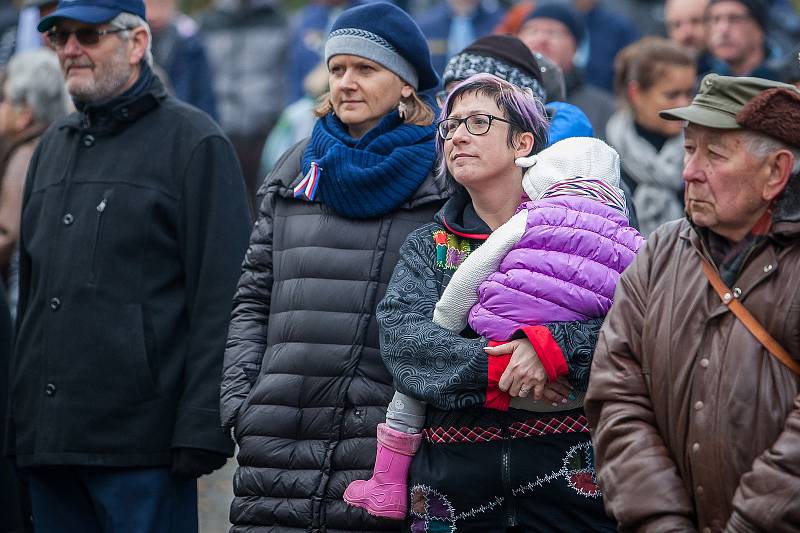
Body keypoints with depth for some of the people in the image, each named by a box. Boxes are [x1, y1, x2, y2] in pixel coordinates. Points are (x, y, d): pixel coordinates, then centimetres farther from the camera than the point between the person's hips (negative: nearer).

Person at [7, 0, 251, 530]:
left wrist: (203, 427, -16)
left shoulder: (194, 141, -2)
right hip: (48, 443, 7)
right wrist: (18, 417, 15)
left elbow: (221, 297, -9)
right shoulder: (54, 146, 20)